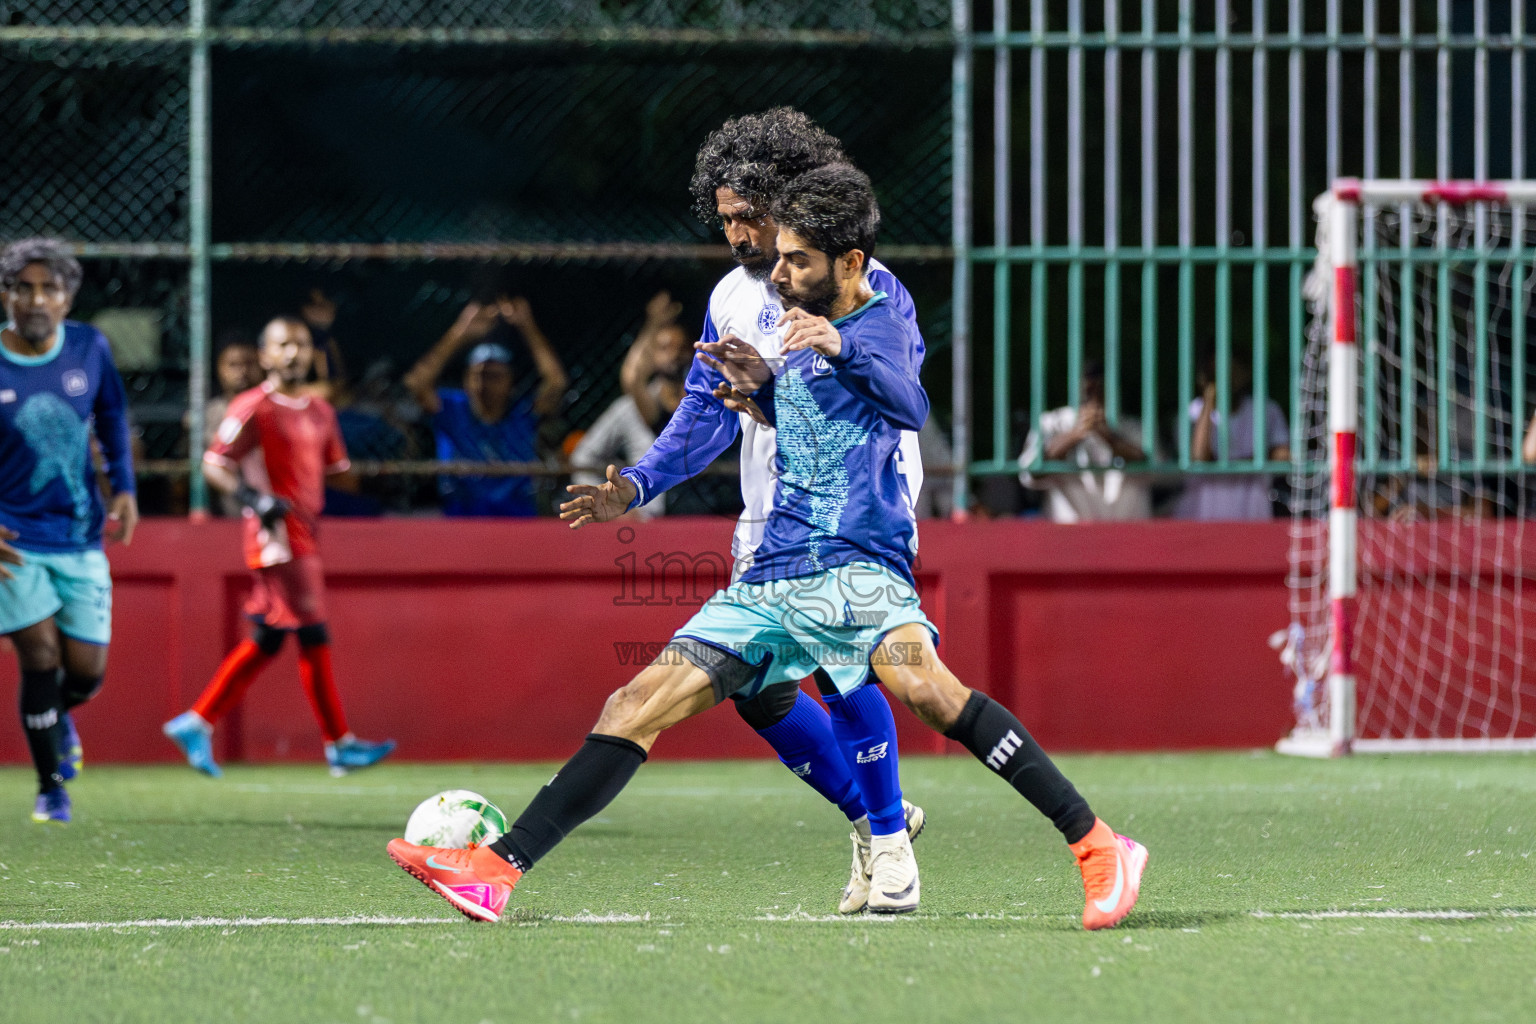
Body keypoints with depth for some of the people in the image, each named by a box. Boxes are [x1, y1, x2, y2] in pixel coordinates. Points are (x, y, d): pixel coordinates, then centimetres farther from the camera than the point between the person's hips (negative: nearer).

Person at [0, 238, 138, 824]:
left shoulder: (89, 348, -3)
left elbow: (111, 417, 15)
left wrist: (124, 488, 3)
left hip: (80, 536, 3)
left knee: (86, 670, 1)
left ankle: (60, 717, 39)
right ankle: (50, 788, 7)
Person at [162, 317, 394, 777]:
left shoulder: (320, 411, 14)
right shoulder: (254, 408, -9)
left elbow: (335, 468, 24)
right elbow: (215, 465, -11)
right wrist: (254, 498, -25)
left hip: (304, 533, 8)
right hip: (277, 534, -8)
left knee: (267, 640, 11)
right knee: (312, 635, -6)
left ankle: (197, 723, 16)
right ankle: (340, 744, 0)